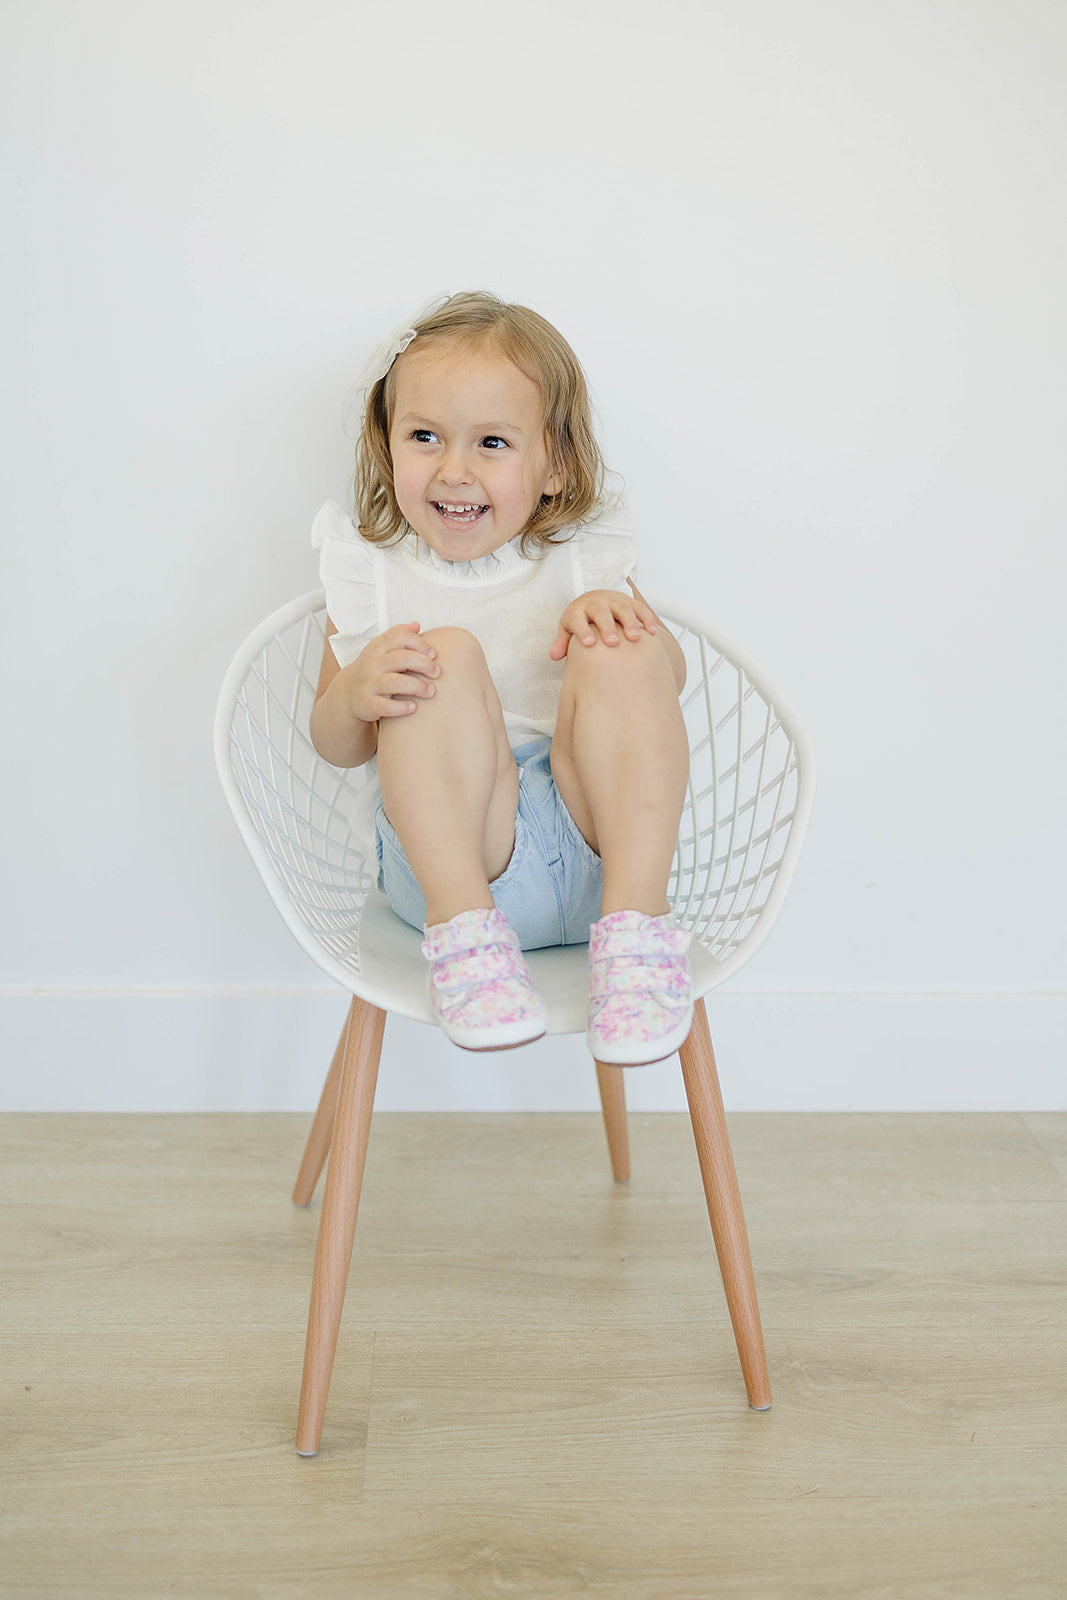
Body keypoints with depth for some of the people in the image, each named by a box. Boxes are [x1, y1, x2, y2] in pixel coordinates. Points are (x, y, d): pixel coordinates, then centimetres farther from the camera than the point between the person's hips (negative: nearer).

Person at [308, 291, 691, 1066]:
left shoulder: (578, 557, 11)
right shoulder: (372, 573, 9)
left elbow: (669, 678, 9)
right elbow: (337, 747, 7)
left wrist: (618, 613, -14)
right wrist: (354, 691, -18)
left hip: (591, 846, 2)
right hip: (450, 855, -1)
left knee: (619, 654, -22)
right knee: (447, 655, -24)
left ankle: (637, 915, -25)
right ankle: (461, 923, -27)